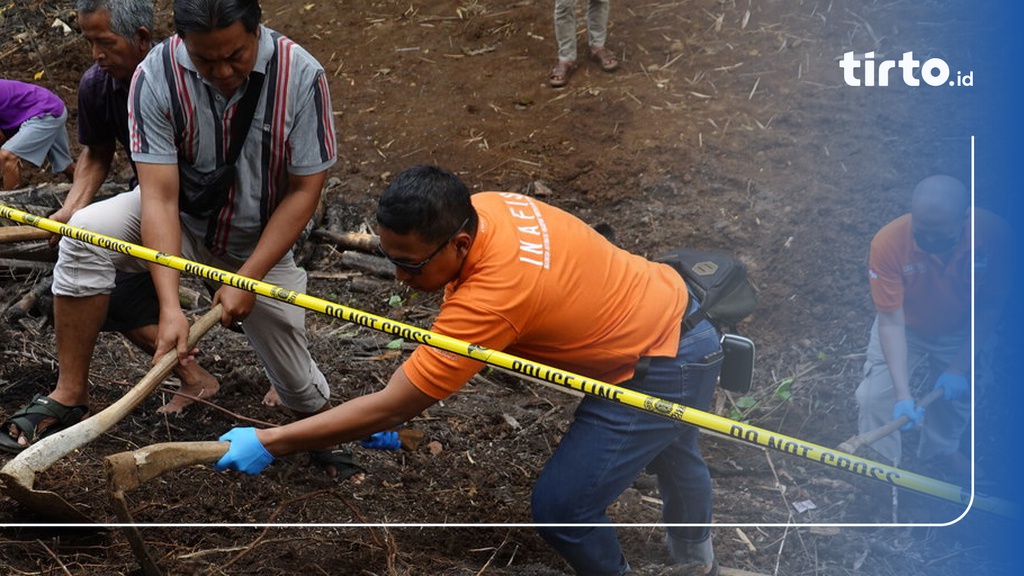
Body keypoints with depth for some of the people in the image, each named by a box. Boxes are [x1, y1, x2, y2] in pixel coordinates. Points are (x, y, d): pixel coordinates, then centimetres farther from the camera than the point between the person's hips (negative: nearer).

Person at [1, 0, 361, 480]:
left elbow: (304, 191, -16)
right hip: (183, 220, 1)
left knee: (301, 389, 0)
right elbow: (159, 196, -26)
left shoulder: (301, 75, -24)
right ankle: (69, 396, -15)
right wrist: (170, 306, -35)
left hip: (261, 239, 0)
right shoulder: (156, 76, -24)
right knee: (85, 235, -28)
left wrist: (247, 278, -21)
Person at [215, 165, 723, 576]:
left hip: (662, 371, -9)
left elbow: (388, 409, -32)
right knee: (671, 452, 35)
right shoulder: (482, 207, -14)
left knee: (560, 508, -8)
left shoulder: (492, 296, -38)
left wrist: (268, 443, -28)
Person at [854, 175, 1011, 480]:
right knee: (874, 396, -13)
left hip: (961, 331, 2)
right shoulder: (888, 243, -37)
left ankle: (940, 450, 49)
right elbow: (892, 321, -33)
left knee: (958, 394, 16)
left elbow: (990, 305, -20)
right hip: (905, 327, -1)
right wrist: (903, 394, -39)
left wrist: (960, 367, -24)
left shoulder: (994, 233, -34)